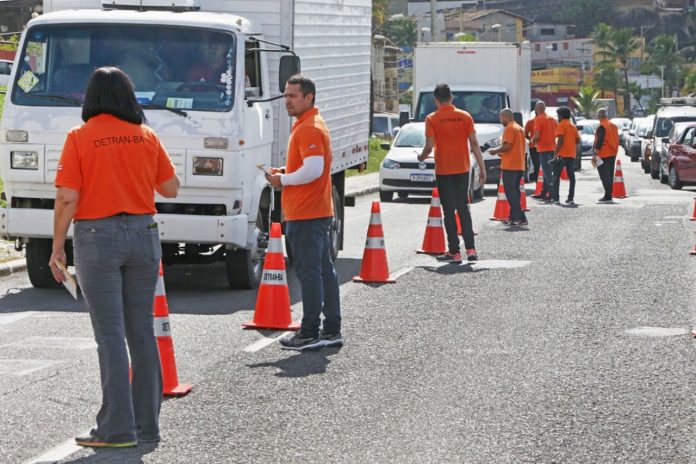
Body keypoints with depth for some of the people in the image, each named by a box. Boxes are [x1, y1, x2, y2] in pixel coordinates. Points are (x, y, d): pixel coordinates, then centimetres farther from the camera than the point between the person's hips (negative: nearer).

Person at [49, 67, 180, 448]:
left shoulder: (79, 138, -7)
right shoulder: (146, 137, 3)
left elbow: (67, 198, -11)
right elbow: (171, 189, 9)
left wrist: (57, 248, -3)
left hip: (96, 237, -4)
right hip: (142, 234, 4)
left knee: (110, 335, -2)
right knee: (142, 332, 10)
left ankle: (117, 428, -3)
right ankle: (147, 424, 15)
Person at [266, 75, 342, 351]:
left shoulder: (309, 129, -15)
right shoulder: (311, 124, 18)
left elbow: (313, 170, -25)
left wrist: (283, 180, -11)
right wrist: (285, 174, 11)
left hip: (305, 214, -11)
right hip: (320, 211, 11)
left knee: (309, 272, -7)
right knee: (324, 270, 13)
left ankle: (310, 333, -4)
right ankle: (331, 331, 18)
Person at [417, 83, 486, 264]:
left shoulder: (432, 119, -7)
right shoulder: (465, 116, 1)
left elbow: (429, 146, -11)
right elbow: (474, 144, -2)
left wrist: (421, 157, 10)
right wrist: (482, 168, 3)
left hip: (444, 170, -3)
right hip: (462, 168, 3)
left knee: (449, 211, 2)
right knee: (463, 208, 13)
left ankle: (454, 252, 1)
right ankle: (470, 249, 6)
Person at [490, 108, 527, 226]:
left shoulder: (509, 128, -11)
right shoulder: (520, 128, 18)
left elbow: (507, 146, -20)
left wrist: (495, 151, -5)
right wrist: (502, 153, 21)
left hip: (509, 166, -9)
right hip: (519, 166, 9)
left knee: (511, 193, -7)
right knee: (514, 192, 14)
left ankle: (520, 218, -13)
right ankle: (514, 217, 16)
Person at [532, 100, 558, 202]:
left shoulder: (538, 119, -12)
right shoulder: (552, 119, 11)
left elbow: (537, 136, -18)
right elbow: (556, 133, 16)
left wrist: (533, 140, 2)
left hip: (543, 149, -8)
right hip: (552, 147, 8)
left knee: (547, 172, -8)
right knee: (547, 172, 15)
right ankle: (544, 193, 23)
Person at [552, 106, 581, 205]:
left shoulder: (561, 125, -7)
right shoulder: (573, 126, 15)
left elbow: (560, 140, -16)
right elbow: (577, 140, 14)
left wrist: (555, 154, -17)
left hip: (562, 154, -6)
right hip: (571, 154, 6)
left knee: (556, 177, -1)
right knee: (571, 176, 7)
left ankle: (556, 198, -7)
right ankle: (571, 198, 1)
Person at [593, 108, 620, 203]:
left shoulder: (602, 127, -14)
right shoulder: (613, 126, 13)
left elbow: (599, 141, -20)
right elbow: (616, 140, 19)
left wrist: (595, 154, -18)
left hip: (603, 155, -9)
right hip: (612, 154, 9)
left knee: (605, 176, -8)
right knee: (610, 176, 14)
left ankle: (608, 196, -13)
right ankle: (608, 196, 17)